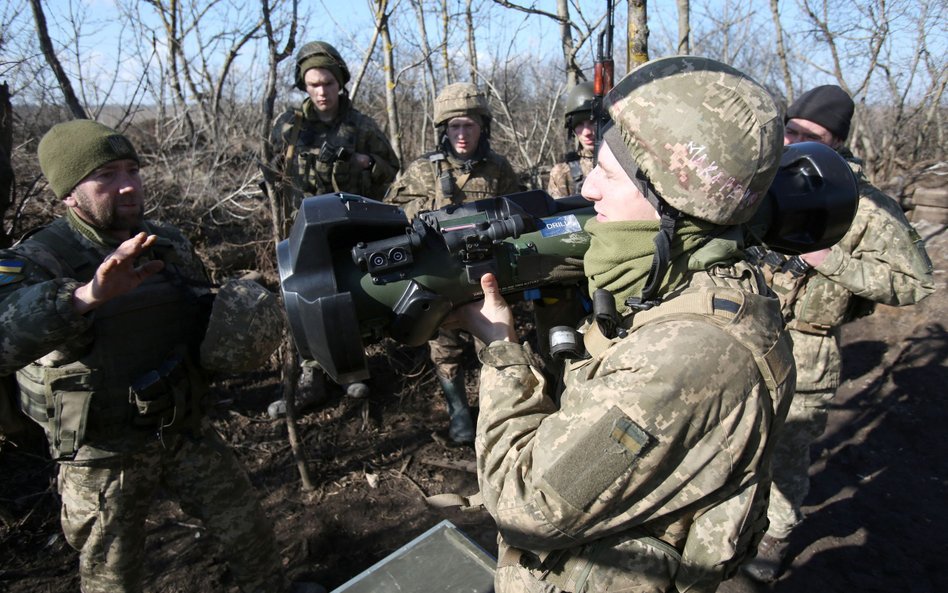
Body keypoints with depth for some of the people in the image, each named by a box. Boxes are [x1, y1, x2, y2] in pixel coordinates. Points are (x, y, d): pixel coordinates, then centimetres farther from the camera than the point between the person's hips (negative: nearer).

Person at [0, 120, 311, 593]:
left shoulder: (169, 244, -1)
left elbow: (203, 319, 14)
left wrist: (236, 331, -8)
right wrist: (85, 295, -54)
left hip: (186, 432, 4)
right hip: (103, 459, -3)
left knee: (249, 532, 13)